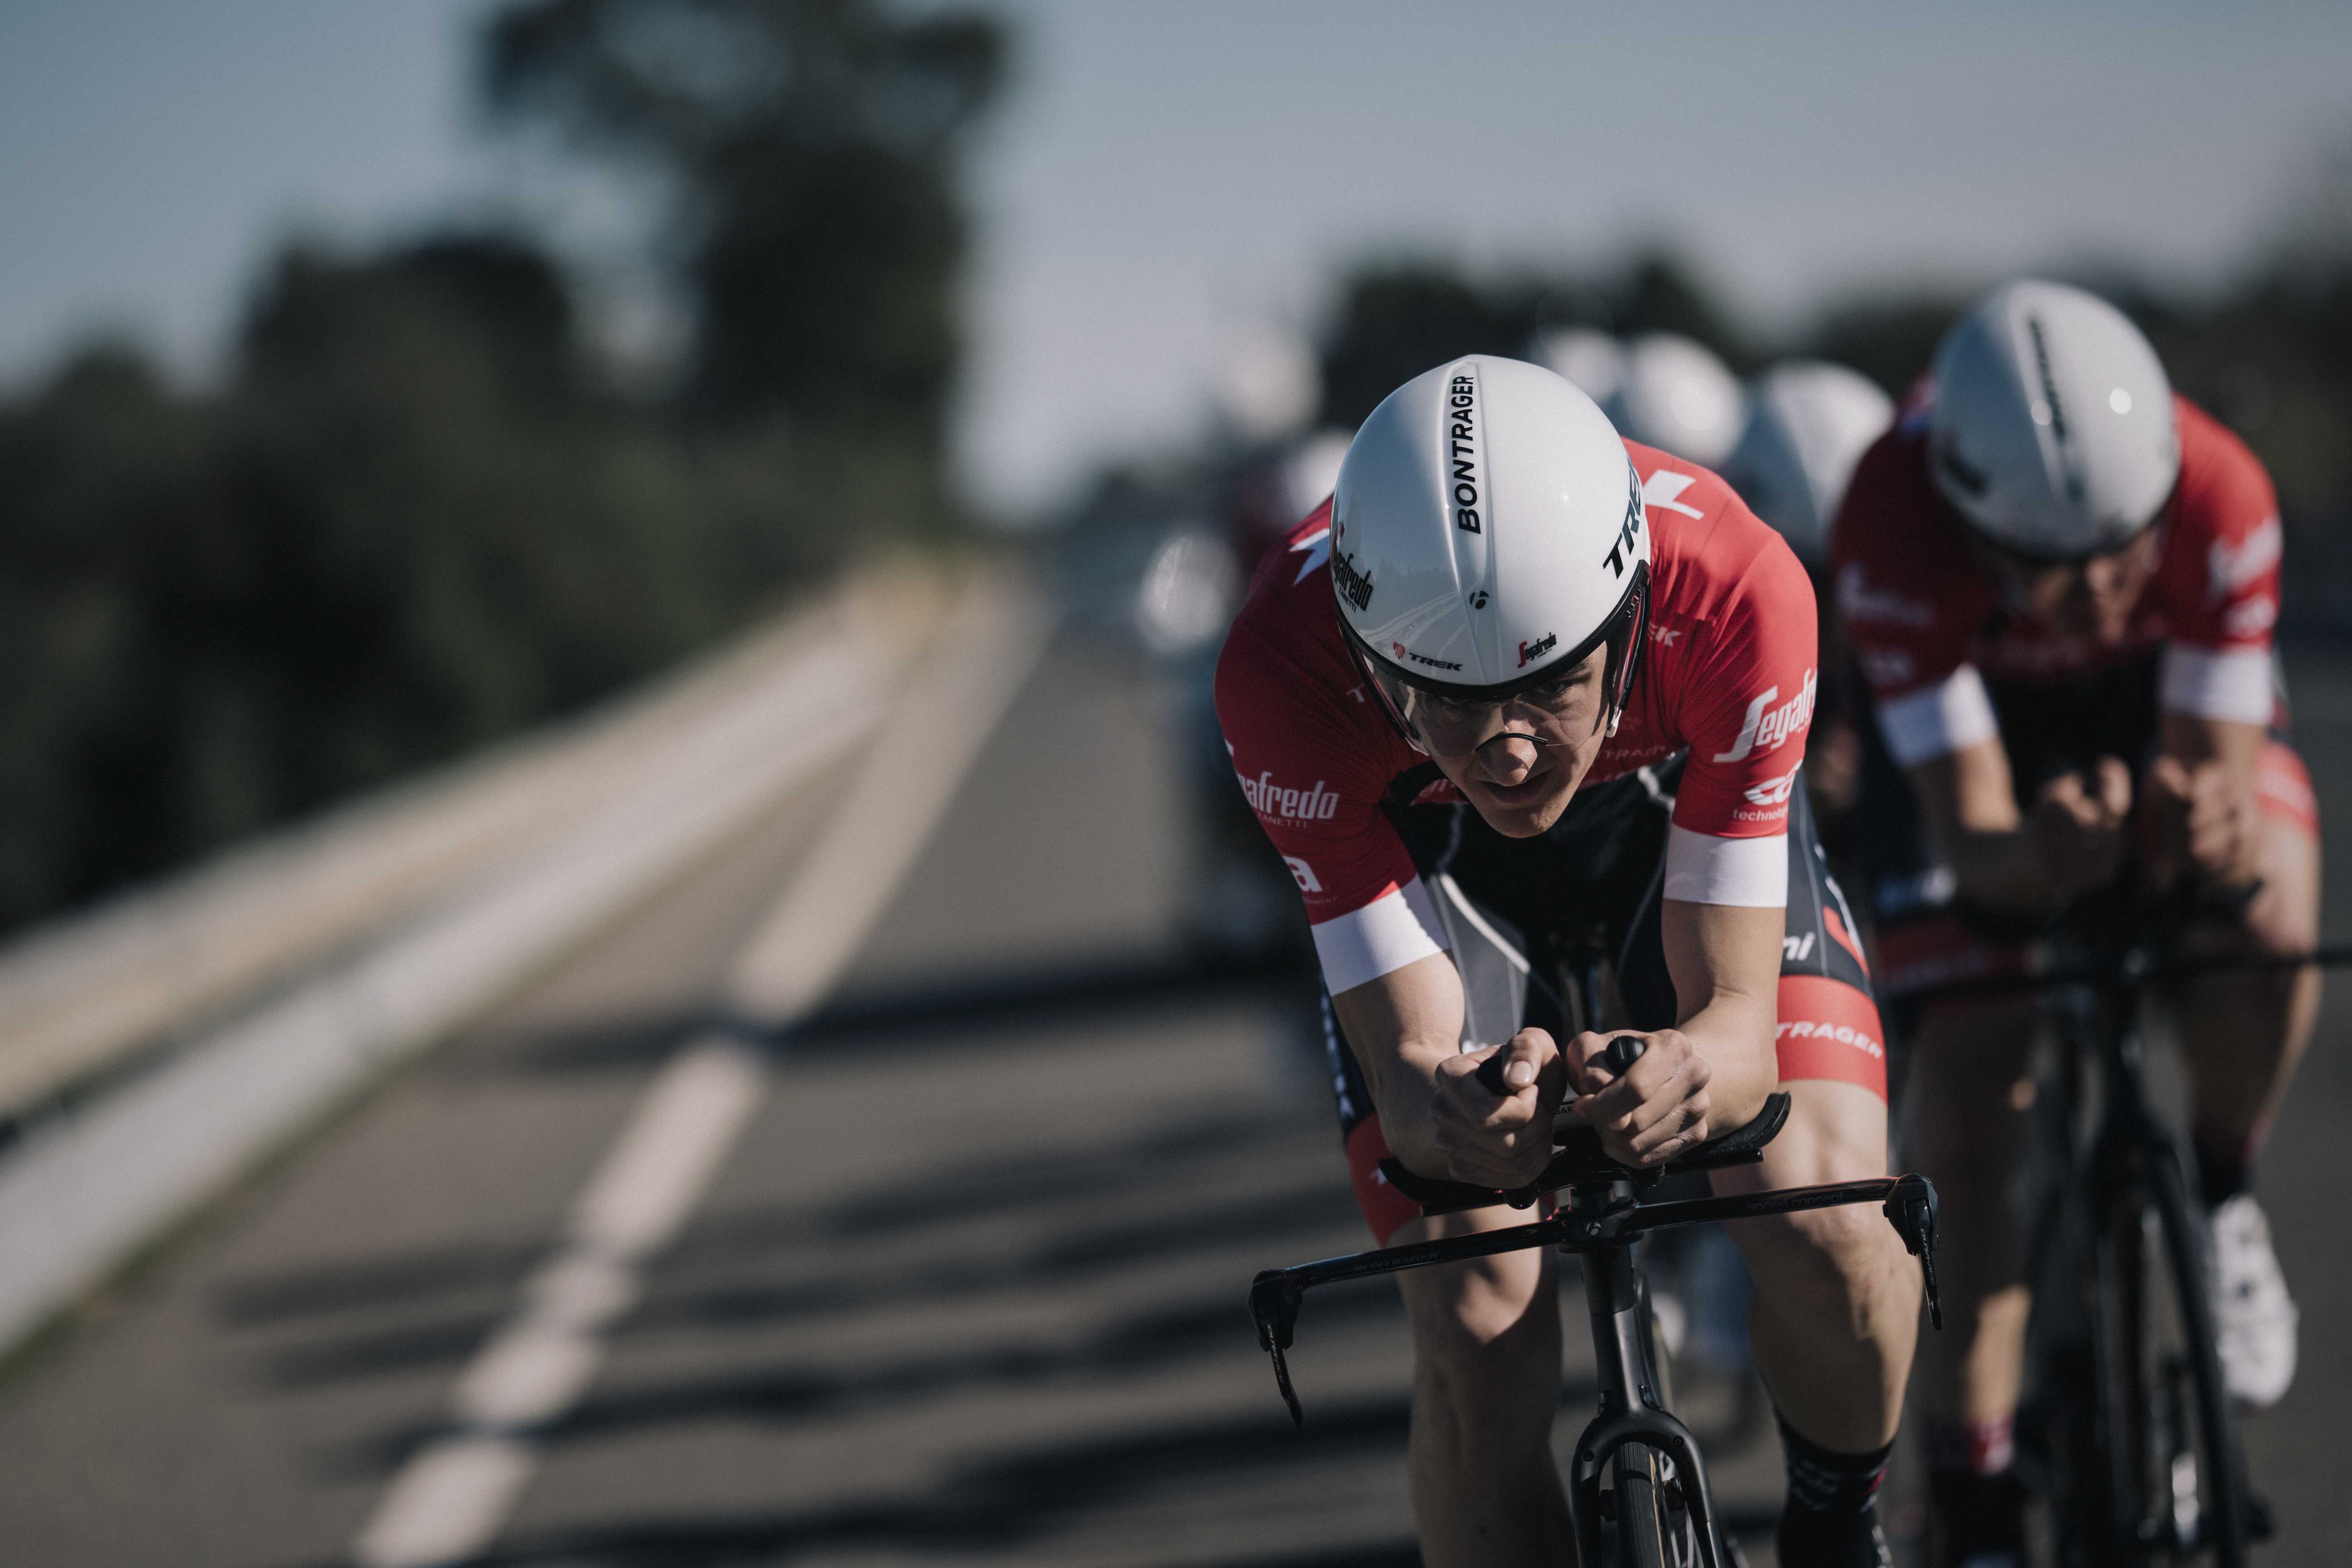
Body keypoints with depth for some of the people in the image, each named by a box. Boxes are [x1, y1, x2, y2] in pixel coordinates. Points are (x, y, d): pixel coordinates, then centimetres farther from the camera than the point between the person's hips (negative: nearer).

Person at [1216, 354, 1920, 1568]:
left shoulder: (1731, 592, -40)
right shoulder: (1285, 672, -39)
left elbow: (1735, 1010, -35)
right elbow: (1405, 1060, -34)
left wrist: (1695, 1074, -59)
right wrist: (1446, 1110, -58)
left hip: (1682, 806, 0)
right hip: (1420, 851, 0)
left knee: (1824, 1229, -21)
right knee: (1476, 1330, -19)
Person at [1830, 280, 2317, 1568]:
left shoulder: (2218, 503, -37)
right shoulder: (1895, 532, -40)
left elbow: (2220, 773, -32)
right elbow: (1972, 835, -38)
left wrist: (2212, 831, -57)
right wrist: (2041, 858, -62)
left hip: (2158, 692, 1)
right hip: (1966, 716, -1)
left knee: (2270, 910, -30)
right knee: (1966, 1113, -13)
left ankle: (2223, 1205, 1)